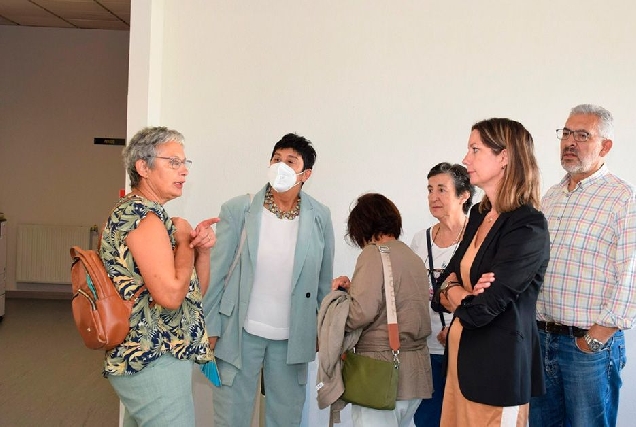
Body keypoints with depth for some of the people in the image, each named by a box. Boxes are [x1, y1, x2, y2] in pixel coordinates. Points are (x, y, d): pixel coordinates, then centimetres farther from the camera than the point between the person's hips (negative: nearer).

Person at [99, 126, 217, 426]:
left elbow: (196, 290, 14)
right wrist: (185, 238, -12)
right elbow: (170, 294, -26)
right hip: (156, 363, -10)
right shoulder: (143, 217, -16)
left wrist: (202, 249, -5)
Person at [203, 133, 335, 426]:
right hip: (241, 333, -1)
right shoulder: (238, 209, -5)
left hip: (293, 337, 2)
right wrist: (210, 327, -6)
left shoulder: (320, 217, 0)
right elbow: (216, 271, -4)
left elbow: (324, 279, 6)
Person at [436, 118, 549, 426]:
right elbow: (446, 281, 9)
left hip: (496, 365, -7)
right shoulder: (479, 214, 8)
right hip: (462, 355, 8)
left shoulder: (528, 227, -18)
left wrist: (453, 290, -2)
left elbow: (478, 309, -23)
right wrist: (459, 291, -13)